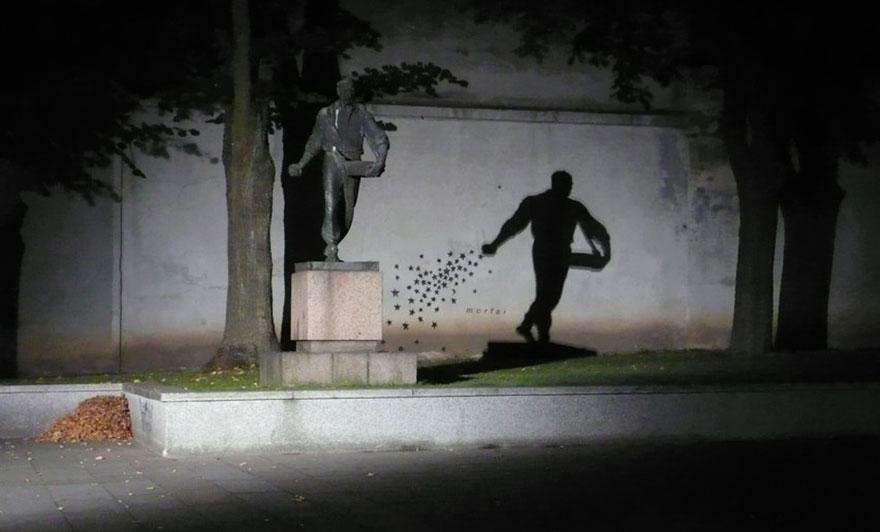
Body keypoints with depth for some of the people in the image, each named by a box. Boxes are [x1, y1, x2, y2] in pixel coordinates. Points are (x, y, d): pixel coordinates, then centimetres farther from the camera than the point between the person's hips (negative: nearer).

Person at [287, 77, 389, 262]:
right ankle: (331, 247, -26)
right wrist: (301, 164, 20)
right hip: (333, 159, -1)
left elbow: (380, 139, 0)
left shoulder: (362, 114, 7)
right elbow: (314, 143, 21)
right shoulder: (325, 114, 9)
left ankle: (332, 247, 20)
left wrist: (380, 161, -18)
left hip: (353, 166, 1)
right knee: (331, 201, -21)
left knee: (347, 211, 3)